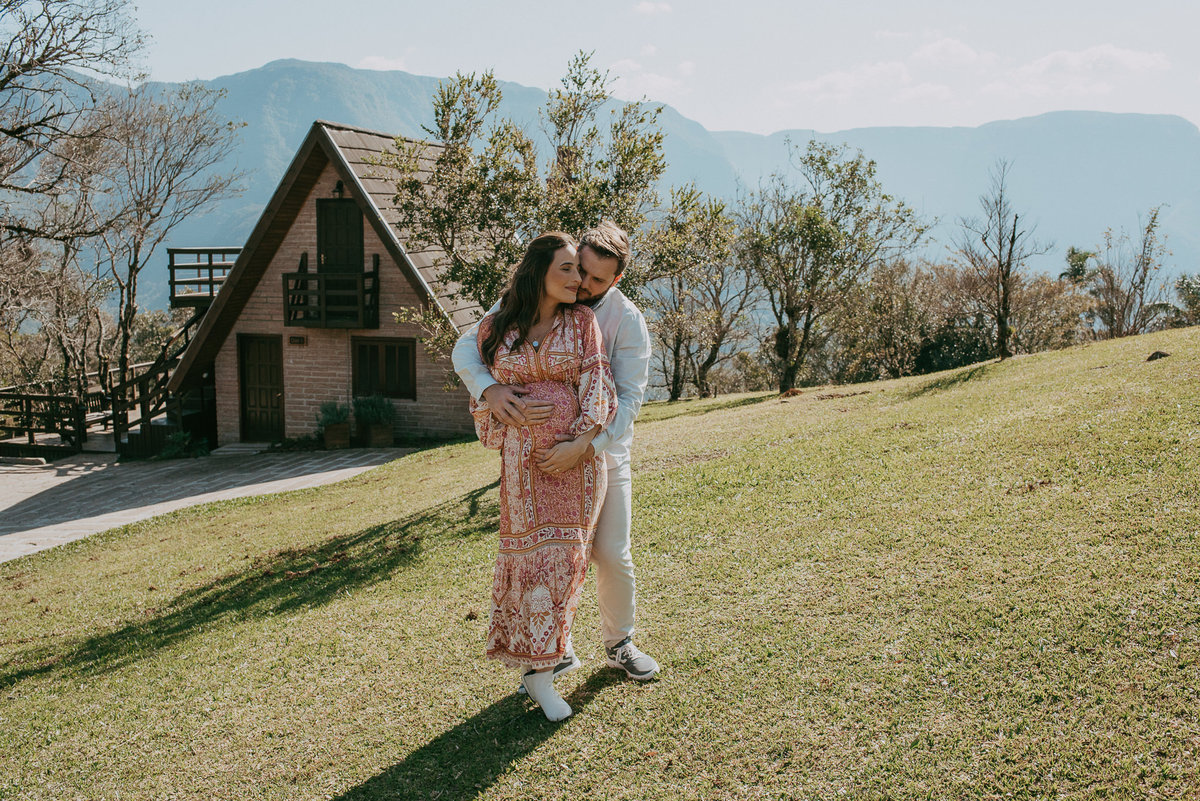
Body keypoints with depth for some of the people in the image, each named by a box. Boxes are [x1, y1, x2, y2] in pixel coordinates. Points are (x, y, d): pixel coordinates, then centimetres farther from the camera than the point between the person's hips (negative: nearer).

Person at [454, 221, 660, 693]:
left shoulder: (627, 321, -14)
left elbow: (630, 398, -21)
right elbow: (466, 347, -12)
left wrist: (585, 446, -36)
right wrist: (489, 388, -35)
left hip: (603, 450, 0)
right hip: (544, 449, 1)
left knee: (612, 555, 2)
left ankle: (619, 644, 27)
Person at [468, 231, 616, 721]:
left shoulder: (581, 321, 5)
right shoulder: (495, 328, 6)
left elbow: (595, 383, -1)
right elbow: (483, 391, 14)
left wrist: (580, 442, -13)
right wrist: (499, 440, 6)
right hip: (523, 457, 0)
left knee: (563, 557, 2)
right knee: (529, 556, -2)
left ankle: (537, 667, 15)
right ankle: (537, 668, 9)